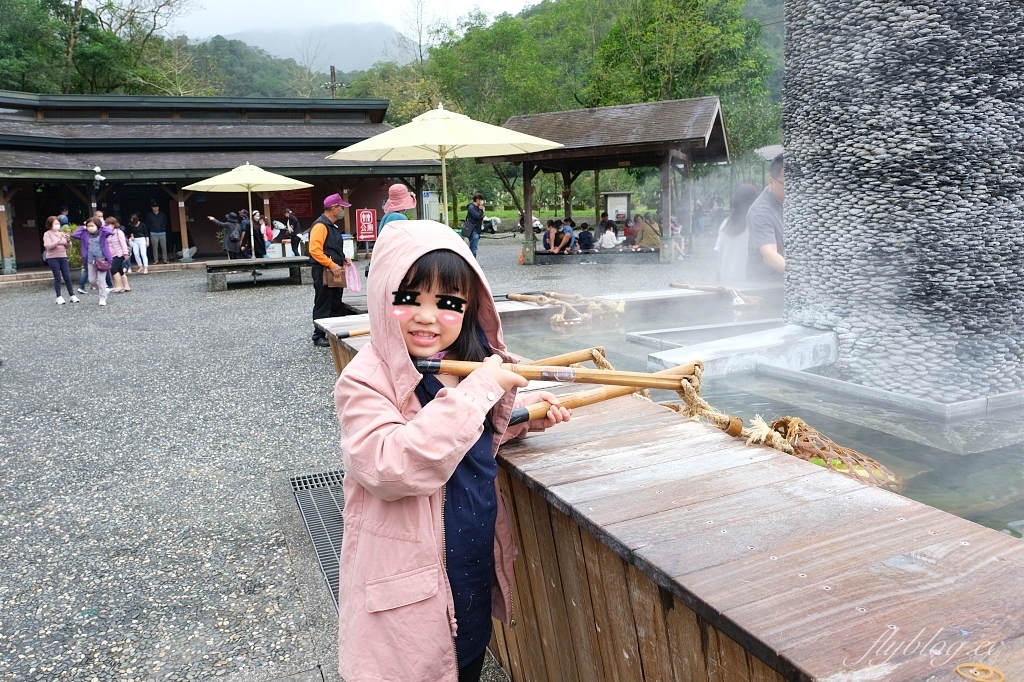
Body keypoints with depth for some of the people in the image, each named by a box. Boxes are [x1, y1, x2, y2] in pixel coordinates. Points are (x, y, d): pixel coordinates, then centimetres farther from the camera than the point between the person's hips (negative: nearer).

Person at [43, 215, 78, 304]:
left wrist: (68, 240, -9)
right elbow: (48, 246, -15)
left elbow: (68, 246, 11)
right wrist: (59, 240, -24)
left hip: (63, 257, 4)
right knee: (57, 278, -4)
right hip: (53, 258, -4)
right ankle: (59, 297, 0)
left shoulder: (61, 233, 11)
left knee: (67, 277, 2)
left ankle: (72, 295, 7)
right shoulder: (47, 234, -2)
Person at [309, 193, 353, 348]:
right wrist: (332, 264, -25)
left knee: (336, 305, 13)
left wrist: (343, 258, 10)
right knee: (323, 306, -2)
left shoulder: (333, 226, 17)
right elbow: (315, 250, -22)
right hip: (323, 273, -10)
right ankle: (319, 336, 6)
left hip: (335, 273, 10)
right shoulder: (320, 225, -14)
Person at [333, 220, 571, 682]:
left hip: (477, 567, 7)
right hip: (407, 588, -6)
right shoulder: (364, 382, -22)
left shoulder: (472, 363, -1)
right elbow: (390, 468, -37)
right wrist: (478, 389, -35)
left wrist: (525, 413, -2)